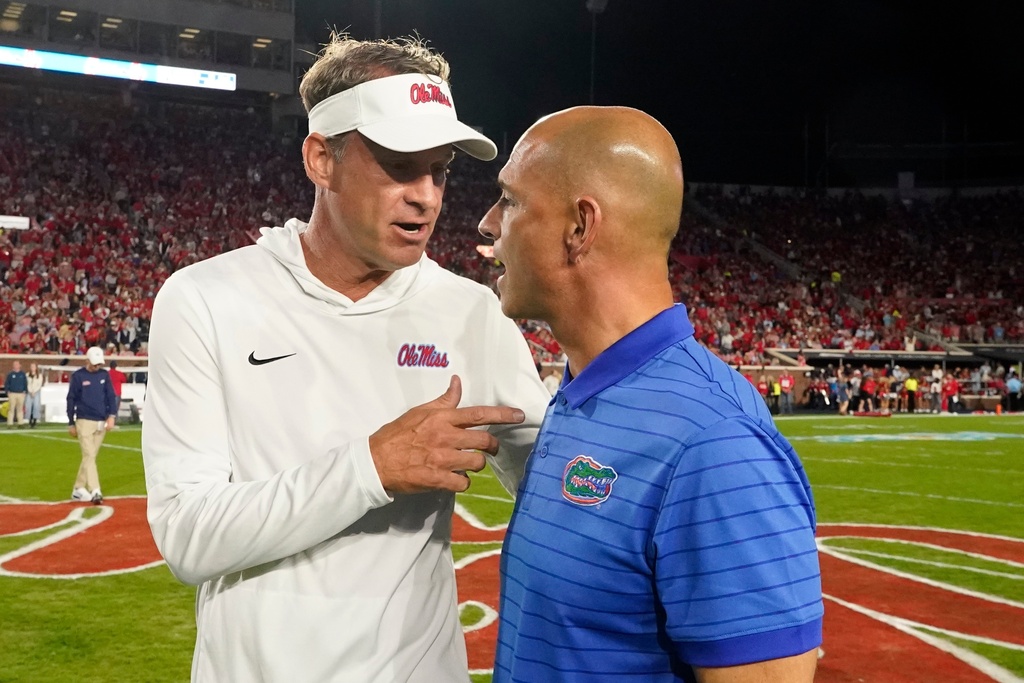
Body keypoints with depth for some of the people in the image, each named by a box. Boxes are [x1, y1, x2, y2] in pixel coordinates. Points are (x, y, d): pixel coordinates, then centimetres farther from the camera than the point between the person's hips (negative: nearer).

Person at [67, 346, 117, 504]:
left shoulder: (104, 375, 9)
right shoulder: (78, 376, -2)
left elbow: (111, 396, 9)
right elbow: (71, 400, 2)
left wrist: (111, 416, -4)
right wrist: (71, 424, 3)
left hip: (101, 423, 4)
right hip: (85, 421, -4)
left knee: (90, 456, 7)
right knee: (89, 455, -11)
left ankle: (78, 489, 17)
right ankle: (95, 491, -17)